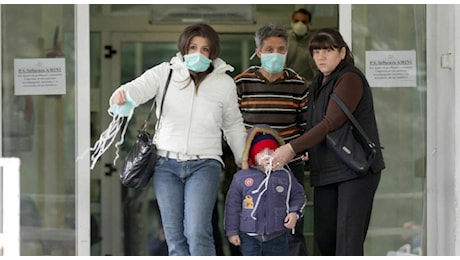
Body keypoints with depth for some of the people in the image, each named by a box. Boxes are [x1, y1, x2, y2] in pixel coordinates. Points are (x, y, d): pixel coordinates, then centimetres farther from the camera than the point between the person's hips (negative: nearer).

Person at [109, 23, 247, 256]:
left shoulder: (224, 82, 7)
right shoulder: (164, 73, 2)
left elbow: (233, 125, 19)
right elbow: (138, 88, -15)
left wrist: (245, 163, 21)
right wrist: (121, 97, -38)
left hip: (204, 164, -1)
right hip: (167, 163, 1)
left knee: (198, 232, -17)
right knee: (175, 236, 2)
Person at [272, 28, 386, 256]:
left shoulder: (350, 79, -12)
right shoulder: (319, 83, 16)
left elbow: (331, 123, -21)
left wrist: (292, 147, -22)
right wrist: (306, 151, 1)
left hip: (356, 168, -9)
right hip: (325, 171, 9)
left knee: (348, 235, -13)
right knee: (324, 235, 9)